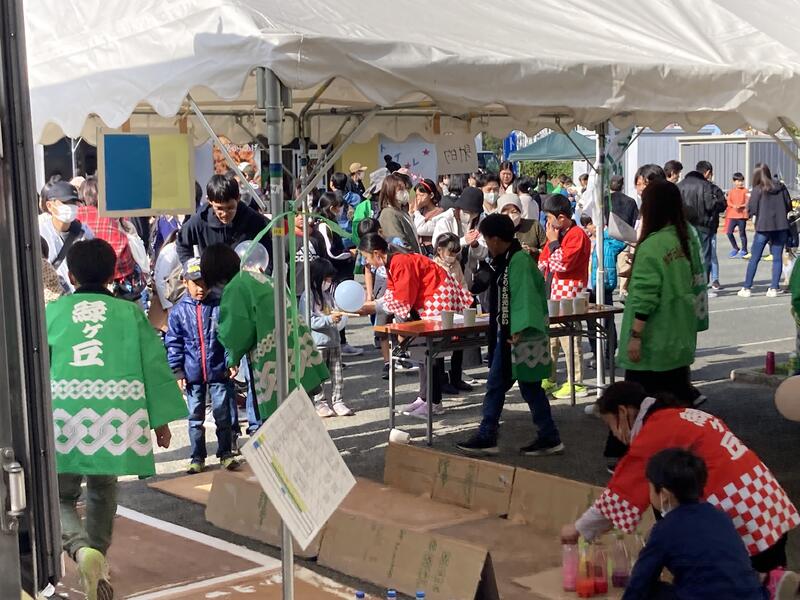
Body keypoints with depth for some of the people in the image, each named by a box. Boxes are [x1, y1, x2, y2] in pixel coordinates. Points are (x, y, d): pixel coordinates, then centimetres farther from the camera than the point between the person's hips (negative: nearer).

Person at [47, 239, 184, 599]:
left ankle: (81, 548, -17)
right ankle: (98, 564, 22)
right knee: (103, 490, 22)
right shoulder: (129, 312, 9)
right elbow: (155, 365, 8)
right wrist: (161, 418, 15)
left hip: (66, 416, -1)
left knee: (62, 495, 11)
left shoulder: (52, 311, 8)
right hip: (117, 415, 1)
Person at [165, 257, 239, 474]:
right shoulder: (178, 311, -1)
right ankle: (197, 458, 19)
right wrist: (178, 370, -1)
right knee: (195, 418, 9)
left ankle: (226, 454, 18)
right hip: (192, 374, 1)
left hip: (219, 372, -1)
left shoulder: (219, 306, -2)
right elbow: (173, 343, 3)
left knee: (222, 415, 6)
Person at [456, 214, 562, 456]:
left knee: (530, 386, -2)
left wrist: (519, 330, -29)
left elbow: (524, 296, -25)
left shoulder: (519, 260, -17)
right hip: (506, 334, 10)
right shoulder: (505, 260, 12)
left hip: (519, 336, -10)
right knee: (495, 384, 13)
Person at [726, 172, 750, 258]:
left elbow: (747, 203, -6)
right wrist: (734, 206, -17)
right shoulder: (731, 191, 8)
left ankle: (744, 251, 11)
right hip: (732, 215, 4)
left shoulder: (745, 191, -1)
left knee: (742, 233, 1)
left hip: (742, 215, -4)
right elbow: (729, 202, 2)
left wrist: (741, 206, -22)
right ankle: (735, 248, 19)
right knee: (729, 232, 1)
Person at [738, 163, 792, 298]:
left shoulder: (757, 190, -7)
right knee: (777, 258, 8)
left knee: (754, 258, 5)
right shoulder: (781, 188, 4)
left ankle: (747, 288, 6)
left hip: (763, 228, -3)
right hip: (781, 227, 3)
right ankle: (774, 288, 6)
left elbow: (751, 210, -8)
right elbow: (789, 206, 8)